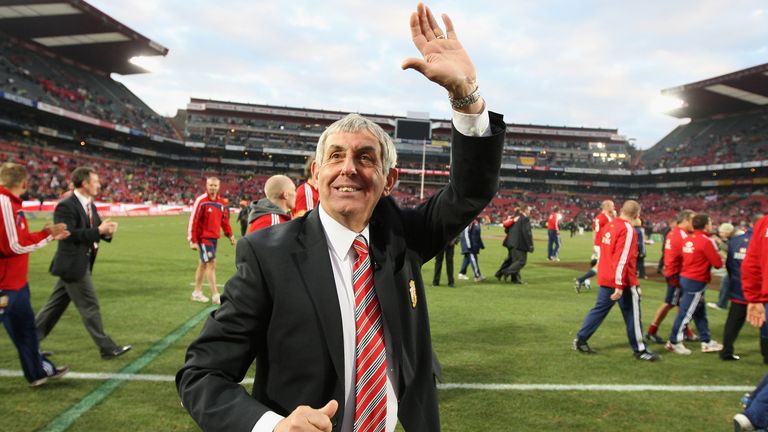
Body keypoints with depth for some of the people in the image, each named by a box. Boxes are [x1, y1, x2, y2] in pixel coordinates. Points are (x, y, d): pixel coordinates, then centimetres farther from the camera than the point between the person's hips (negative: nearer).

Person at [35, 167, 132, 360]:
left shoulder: (90, 205, 10)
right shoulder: (66, 206, -18)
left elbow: (95, 231, 12)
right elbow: (68, 234, -27)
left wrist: (107, 231, -10)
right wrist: (98, 231, -28)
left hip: (79, 264, 9)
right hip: (72, 264, -9)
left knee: (55, 305, 18)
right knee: (90, 307, -3)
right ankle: (108, 348, 5)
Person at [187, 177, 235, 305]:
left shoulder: (221, 203, 7)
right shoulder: (201, 201, -12)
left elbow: (225, 220, 16)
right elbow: (193, 221, -13)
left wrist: (229, 235, 9)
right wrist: (193, 240, -16)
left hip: (215, 237, 7)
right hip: (203, 237, -6)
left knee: (203, 264, 14)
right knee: (211, 263, -9)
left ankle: (197, 293, 24)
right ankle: (215, 295, -5)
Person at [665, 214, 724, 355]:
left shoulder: (688, 239, 6)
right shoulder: (706, 242, -15)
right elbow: (718, 263, -12)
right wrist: (717, 255, 8)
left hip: (685, 278, 8)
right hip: (696, 282, -8)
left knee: (700, 312, 17)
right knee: (686, 313, 0)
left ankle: (706, 342, 26)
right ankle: (674, 342, 7)